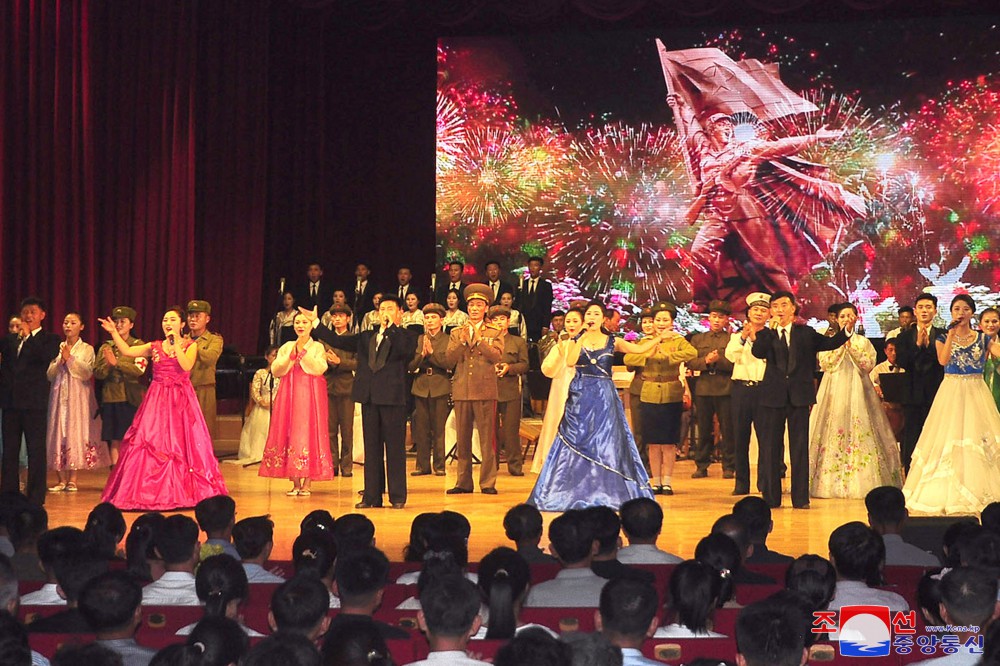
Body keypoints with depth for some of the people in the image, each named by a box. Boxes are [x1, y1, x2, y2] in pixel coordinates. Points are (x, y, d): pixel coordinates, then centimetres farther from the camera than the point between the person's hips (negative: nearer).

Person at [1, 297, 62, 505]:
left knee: (36, 450, -3)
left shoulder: (49, 339, 3)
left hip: (34, 401, -5)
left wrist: (28, 335, -12)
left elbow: (46, 356, -17)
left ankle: (36, 497, 0)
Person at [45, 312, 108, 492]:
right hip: (59, 396, 3)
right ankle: (62, 480, 0)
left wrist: (70, 358, -14)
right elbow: (50, 374, 6)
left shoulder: (87, 349, 5)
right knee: (59, 432, -2)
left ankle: (72, 479, -1)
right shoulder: (57, 348, 12)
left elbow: (87, 373, -8)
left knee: (76, 432, -5)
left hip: (78, 397, -3)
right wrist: (60, 361, -9)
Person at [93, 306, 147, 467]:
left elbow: (139, 369, -11)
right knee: (114, 441, 3)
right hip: (110, 399, 3)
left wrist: (116, 363, -20)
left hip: (131, 399, -3)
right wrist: (107, 365, -13)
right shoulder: (106, 347, 14)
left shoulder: (138, 345, 4)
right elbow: (97, 373, 7)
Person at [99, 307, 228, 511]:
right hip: (157, 400, 2)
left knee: (182, 442, -3)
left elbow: (186, 366, -15)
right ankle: (151, 492, -1)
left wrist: (176, 343, -12)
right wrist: (114, 333, -4)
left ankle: (182, 490, 4)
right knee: (152, 441, -4)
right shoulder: (154, 347, 10)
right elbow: (127, 351, 4)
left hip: (181, 400, -2)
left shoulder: (190, 346, 3)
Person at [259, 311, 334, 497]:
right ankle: (295, 483, 4)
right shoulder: (287, 347, 14)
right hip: (289, 394, 3)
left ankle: (307, 483, -5)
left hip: (310, 396, -3)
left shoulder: (318, 347, 5)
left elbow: (319, 369, -11)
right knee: (289, 433, -1)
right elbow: (275, 370, 3)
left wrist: (303, 352, -14)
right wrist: (291, 356, -8)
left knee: (309, 433, -8)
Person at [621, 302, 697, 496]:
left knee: (669, 442, 1)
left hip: (671, 396, -2)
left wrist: (667, 356, -20)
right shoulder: (645, 342, 9)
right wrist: (648, 355, -15)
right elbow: (628, 359, -5)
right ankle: (656, 482, 11)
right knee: (653, 443, 4)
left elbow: (692, 353, -20)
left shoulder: (678, 341, 1)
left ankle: (667, 481, 7)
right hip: (649, 396, 2)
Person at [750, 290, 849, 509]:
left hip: (799, 395, 0)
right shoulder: (766, 335, 6)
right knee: (770, 447, 3)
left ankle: (800, 497, 6)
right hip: (773, 395, 0)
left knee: (800, 447, 2)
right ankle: (770, 497, 10)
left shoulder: (806, 333, 10)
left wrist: (846, 331, -10)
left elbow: (830, 343, 4)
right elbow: (758, 352, -13)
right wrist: (770, 330, -21)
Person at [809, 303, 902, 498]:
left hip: (856, 392, 0)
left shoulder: (862, 342, 11)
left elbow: (868, 364, -2)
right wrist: (840, 344, -6)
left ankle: (859, 482, -6)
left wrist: (851, 346, -8)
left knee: (859, 434, -7)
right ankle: (832, 482, -4)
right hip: (834, 391, 0)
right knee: (833, 429, -6)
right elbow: (825, 364, -4)